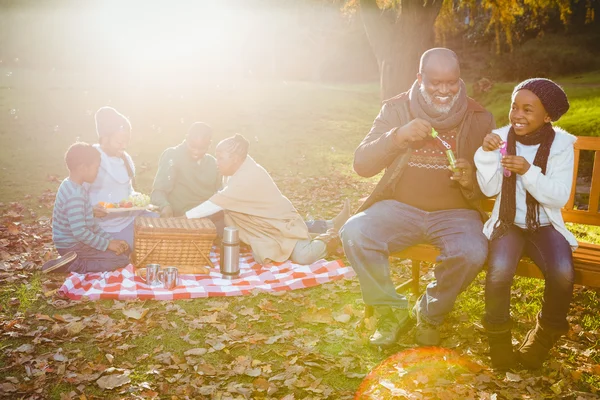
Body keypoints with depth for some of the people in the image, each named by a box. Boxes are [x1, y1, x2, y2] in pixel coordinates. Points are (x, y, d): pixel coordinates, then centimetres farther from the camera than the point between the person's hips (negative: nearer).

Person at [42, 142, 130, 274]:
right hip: (72, 247, -10)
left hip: (74, 242, 10)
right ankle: (71, 266, -11)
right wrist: (107, 244, -19)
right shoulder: (75, 195, -26)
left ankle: (71, 262, 6)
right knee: (122, 259, -12)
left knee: (125, 250, 12)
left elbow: (90, 223, 12)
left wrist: (111, 240, 6)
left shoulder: (72, 186, 7)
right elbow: (80, 232, -30)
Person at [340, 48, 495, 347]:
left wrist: (473, 182, -20)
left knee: (472, 253, -32)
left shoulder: (479, 119, 3)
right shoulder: (396, 109, 3)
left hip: (455, 212, 0)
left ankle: (430, 314, 1)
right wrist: (396, 137, -21)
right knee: (354, 234, -26)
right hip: (400, 208, 1)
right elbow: (361, 164, -4)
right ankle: (392, 311, -2)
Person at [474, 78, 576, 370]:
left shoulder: (561, 144, -5)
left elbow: (559, 197, -13)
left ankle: (545, 335, 2)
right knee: (499, 270, -30)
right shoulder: (502, 138, -1)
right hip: (508, 222, 0)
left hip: (545, 225, 0)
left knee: (563, 274, -28)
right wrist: (486, 153, -20)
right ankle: (498, 335, -3)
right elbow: (489, 189, -6)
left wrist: (528, 172, -27)